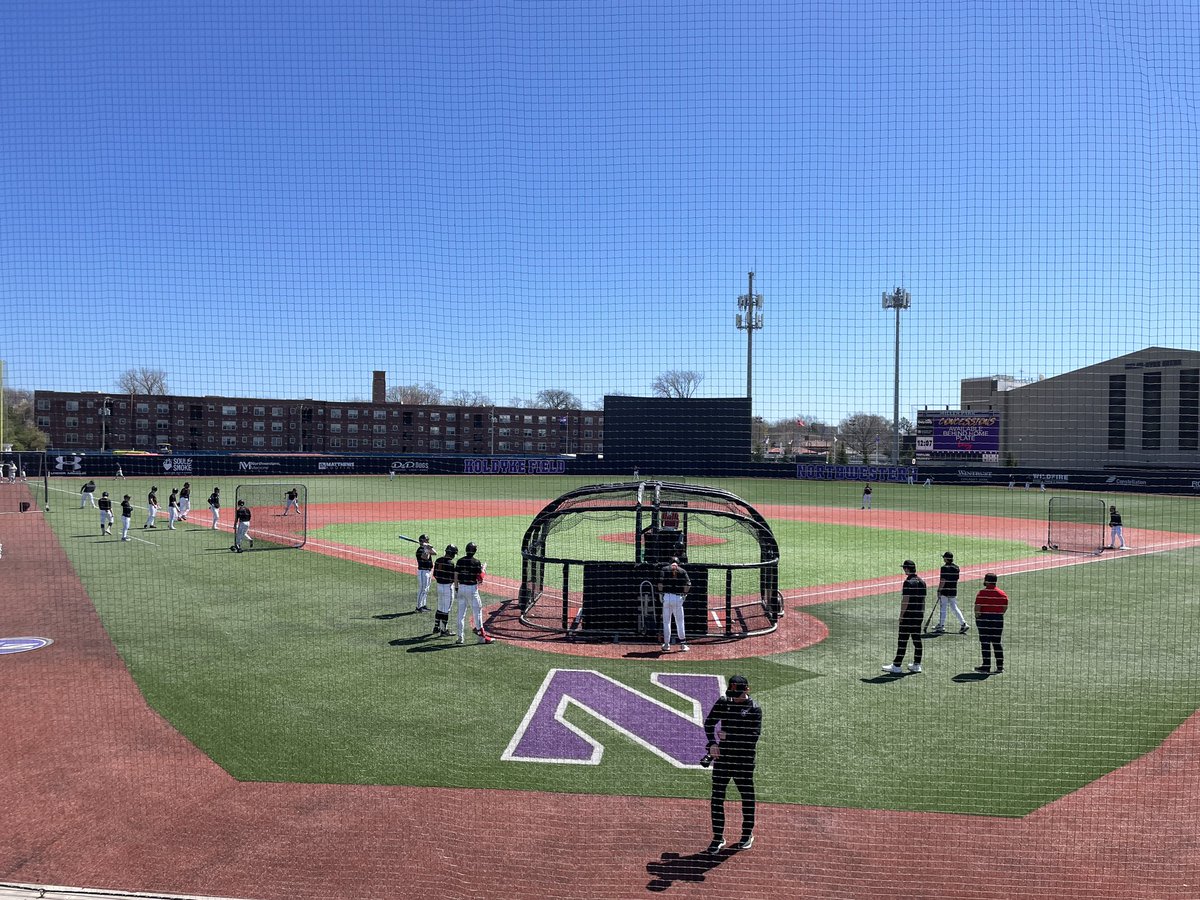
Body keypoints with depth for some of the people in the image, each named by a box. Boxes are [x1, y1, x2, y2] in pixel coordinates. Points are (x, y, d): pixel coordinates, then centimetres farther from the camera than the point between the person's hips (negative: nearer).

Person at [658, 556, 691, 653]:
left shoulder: (664, 569, 7)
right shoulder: (682, 571, 9)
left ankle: (666, 645, 8)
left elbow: (660, 583, -5)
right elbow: (688, 585, -2)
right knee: (680, 622, 9)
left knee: (666, 622, 7)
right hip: (678, 598, 0)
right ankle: (683, 644, 10)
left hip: (666, 597, 0)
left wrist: (661, 594, 5)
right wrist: (684, 594, 9)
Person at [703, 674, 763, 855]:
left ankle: (747, 834, 29)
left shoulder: (754, 708, -8)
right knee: (717, 797, 4)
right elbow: (709, 722, 6)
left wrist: (729, 736, -18)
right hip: (722, 754, 4)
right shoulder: (723, 702, 3)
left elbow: (754, 735, -17)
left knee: (747, 796, 9)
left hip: (744, 758, -3)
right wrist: (712, 743, -9)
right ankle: (718, 837, 15)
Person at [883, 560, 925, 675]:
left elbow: (905, 600, -18)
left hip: (908, 615, -8)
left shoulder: (908, 582, -16)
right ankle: (917, 665, 16)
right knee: (917, 639, 12)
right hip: (919, 615, 8)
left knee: (902, 640, -5)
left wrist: (901, 616, -12)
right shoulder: (922, 582, 9)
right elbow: (923, 600, 14)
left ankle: (896, 666, -2)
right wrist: (921, 613, 20)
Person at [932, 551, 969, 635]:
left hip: (945, 591, -7)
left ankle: (941, 627, 4)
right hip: (953, 592, 7)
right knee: (954, 608, 15)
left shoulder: (944, 568, -14)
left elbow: (942, 581, -17)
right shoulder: (956, 568, 7)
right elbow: (956, 580, 13)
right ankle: (964, 624, 9)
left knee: (942, 609, 0)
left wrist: (939, 590, -12)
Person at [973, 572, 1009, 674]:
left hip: (984, 619, -5)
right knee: (997, 643, 13)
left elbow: (977, 607, -14)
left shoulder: (982, 593, -12)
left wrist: (977, 617, 1)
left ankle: (986, 666, 4)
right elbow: (1005, 608, 5)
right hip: (998, 620, 5)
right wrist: (998, 615, 15)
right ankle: (1000, 666, 15)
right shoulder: (1002, 594, 2)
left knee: (985, 643, 2)